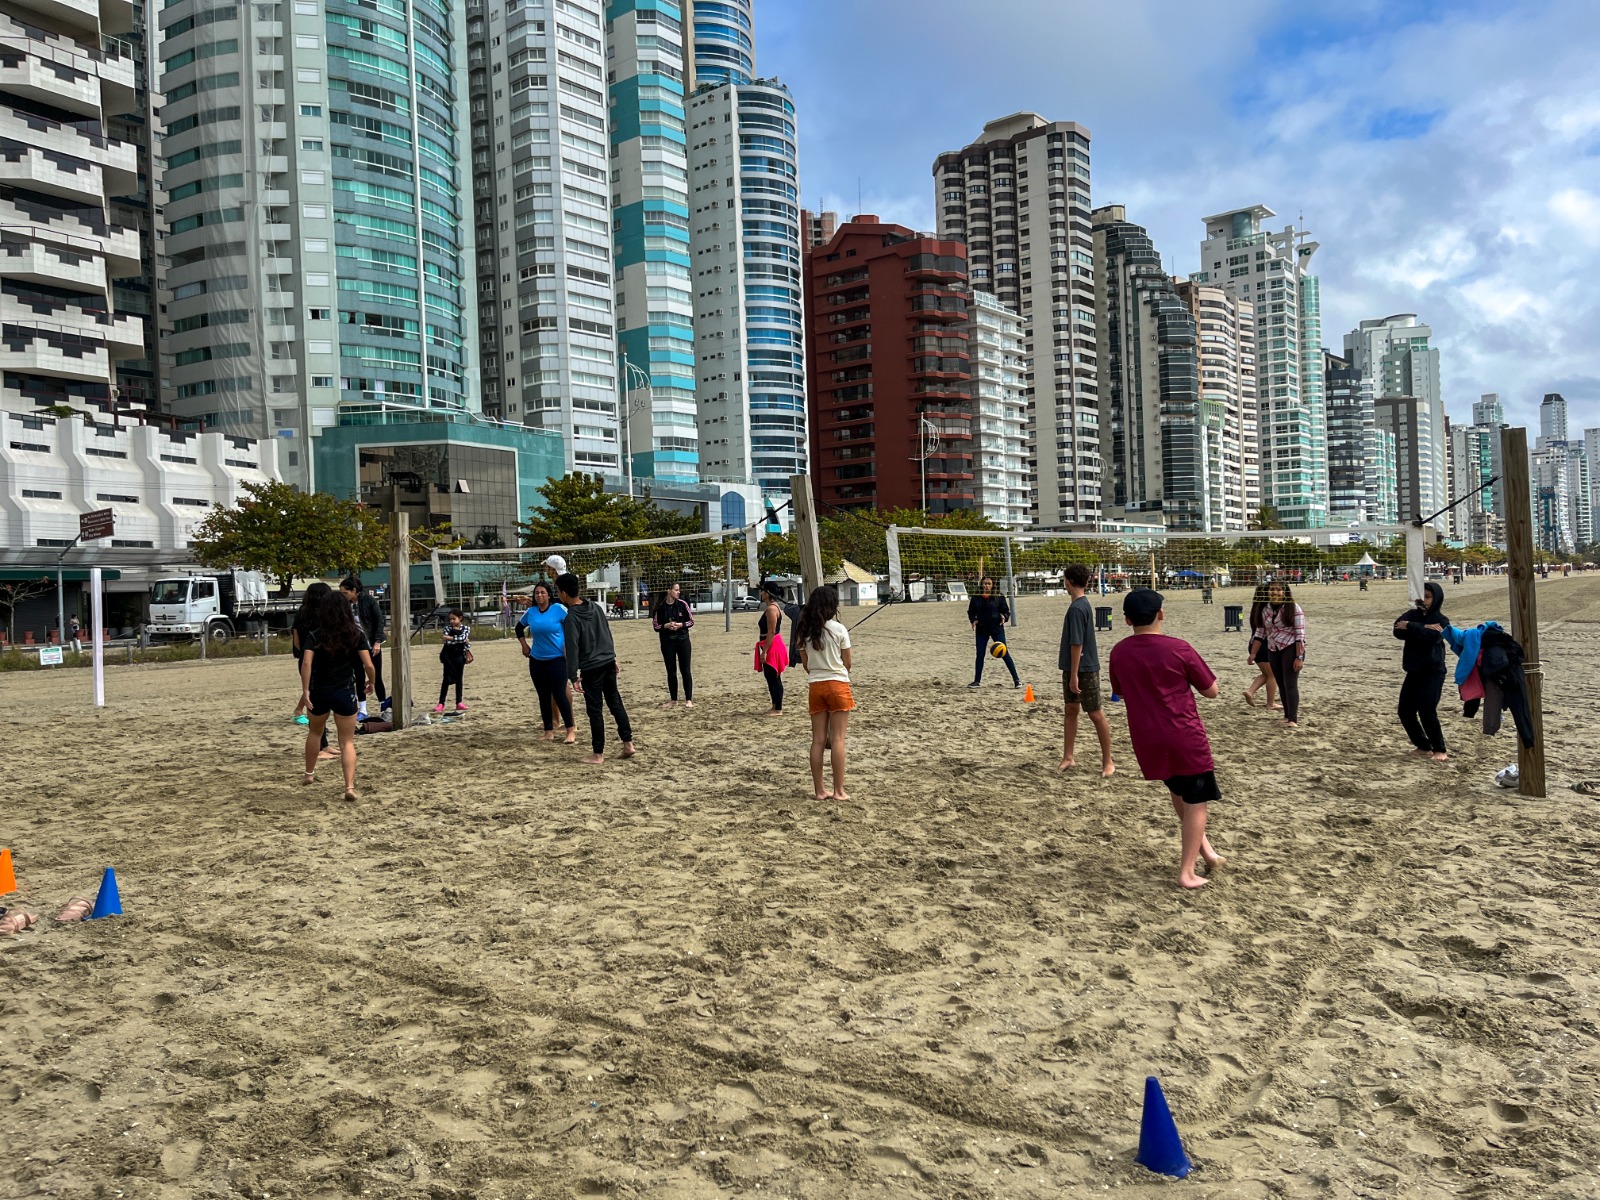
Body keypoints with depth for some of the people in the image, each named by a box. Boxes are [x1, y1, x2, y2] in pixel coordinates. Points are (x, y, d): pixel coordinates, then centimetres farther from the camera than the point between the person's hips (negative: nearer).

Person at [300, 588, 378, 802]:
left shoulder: (315, 636, -4)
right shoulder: (357, 634, -5)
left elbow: (306, 663, -17)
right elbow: (369, 665, -10)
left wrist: (305, 690, -15)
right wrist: (372, 682, 8)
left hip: (319, 691, 1)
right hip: (345, 692, -1)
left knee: (315, 732, 28)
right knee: (347, 741, 3)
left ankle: (309, 774, 40)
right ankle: (349, 786, -11)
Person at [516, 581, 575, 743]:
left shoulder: (559, 609, -9)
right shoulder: (530, 612, 4)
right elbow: (519, 628, 21)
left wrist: (568, 647, -9)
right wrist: (524, 646, 13)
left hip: (557, 658, -4)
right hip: (536, 660, 4)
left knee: (559, 694, -10)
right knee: (544, 696, 8)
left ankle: (571, 729, 0)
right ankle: (549, 730, 17)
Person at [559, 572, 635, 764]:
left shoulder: (571, 618, -15)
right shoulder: (595, 608, 6)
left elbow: (572, 649, -18)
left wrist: (573, 676, -16)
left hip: (591, 669, -7)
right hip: (608, 663, 7)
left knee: (595, 710, 1)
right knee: (615, 703, 14)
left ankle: (598, 754, 8)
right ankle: (628, 743, 14)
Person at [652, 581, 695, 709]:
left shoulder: (682, 605, -2)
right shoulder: (660, 607, -4)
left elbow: (691, 621, 3)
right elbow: (656, 625, 2)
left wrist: (681, 624, -14)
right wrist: (666, 625, -17)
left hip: (682, 640, 0)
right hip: (667, 642, 0)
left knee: (685, 670, 0)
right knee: (671, 671, 7)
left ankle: (689, 700, 5)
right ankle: (673, 700, 16)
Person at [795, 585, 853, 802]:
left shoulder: (803, 632, 2)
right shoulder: (839, 630, -8)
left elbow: (806, 665, 7)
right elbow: (847, 663, 0)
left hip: (816, 687, 4)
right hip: (838, 685, -4)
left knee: (818, 740, 7)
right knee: (837, 739, -1)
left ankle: (819, 790, 10)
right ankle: (839, 791, 1)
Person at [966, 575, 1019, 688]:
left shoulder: (999, 596, -3)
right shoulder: (976, 597, 2)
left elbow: (1006, 610, 1)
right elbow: (971, 611, 11)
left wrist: (1004, 617, -19)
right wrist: (973, 620, -6)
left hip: (997, 628, -2)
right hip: (981, 630, 3)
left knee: (1005, 654, -4)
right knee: (980, 655, 6)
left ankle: (1016, 680, 1)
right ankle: (977, 680, 17)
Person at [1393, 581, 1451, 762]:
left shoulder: (1441, 620, -3)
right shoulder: (1412, 614, 8)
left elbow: (1433, 636, -26)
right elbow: (1398, 631, -11)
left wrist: (1410, 627, -19)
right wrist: (1423, 628, -20)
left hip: (1433, 672, -6)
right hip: (1414, 671, 6)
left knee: (1427, 711, -14)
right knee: (1405, 711, 5)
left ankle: (1440, 750, 2)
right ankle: (1424, 746, 20)